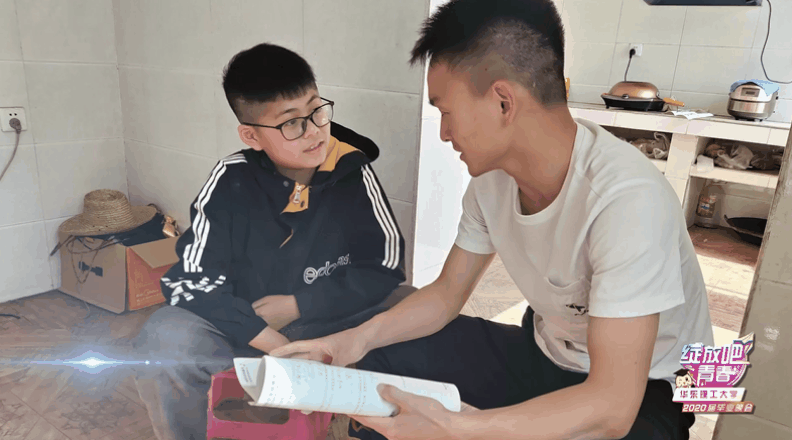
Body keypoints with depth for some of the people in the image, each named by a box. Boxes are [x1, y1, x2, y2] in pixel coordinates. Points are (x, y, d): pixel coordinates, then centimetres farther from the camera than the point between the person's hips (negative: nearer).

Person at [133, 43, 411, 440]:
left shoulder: (353, 171, -11)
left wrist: (296, 305, -15)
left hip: (339, 324, 1)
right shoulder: (230, 180, -12)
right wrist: (275, 345, -24)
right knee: (163, 340, -26)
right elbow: (191, 280, -14)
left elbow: (385, 266, -10)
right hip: (249, 331, 0)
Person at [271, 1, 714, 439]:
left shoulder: (627, 200, -32)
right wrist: (360, 336, -16)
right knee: (377, 357, -3)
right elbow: (447, 293, 0)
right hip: (544, 353, 6)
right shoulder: (491, 174, -10)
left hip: (639, 392, -5)